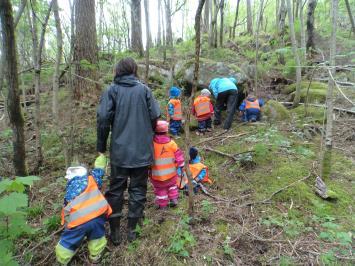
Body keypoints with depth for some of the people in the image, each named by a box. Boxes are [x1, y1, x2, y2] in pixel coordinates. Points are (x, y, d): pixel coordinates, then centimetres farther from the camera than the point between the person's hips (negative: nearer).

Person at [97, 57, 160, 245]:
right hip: (142, 150, 1)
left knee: (116, 189, 14)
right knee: (138, 189, 13)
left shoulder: (111, 90, -1)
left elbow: (103, 119, -8)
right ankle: (132, 229, 22)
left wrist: (101, 147, 1)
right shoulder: (144, 89, 1)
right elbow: (155, 116, -3)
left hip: (119, 151, 0)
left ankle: (114, 232, 22)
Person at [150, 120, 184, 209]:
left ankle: (162, 204, 19)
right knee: (172, 185, 28)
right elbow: (178, 154, -3)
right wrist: (180, 165, 7)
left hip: (157, 174, -2)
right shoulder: (171, 142, -7)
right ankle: (174, 198, 23)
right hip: (170, 172, 2)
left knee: (160, 188, 14)